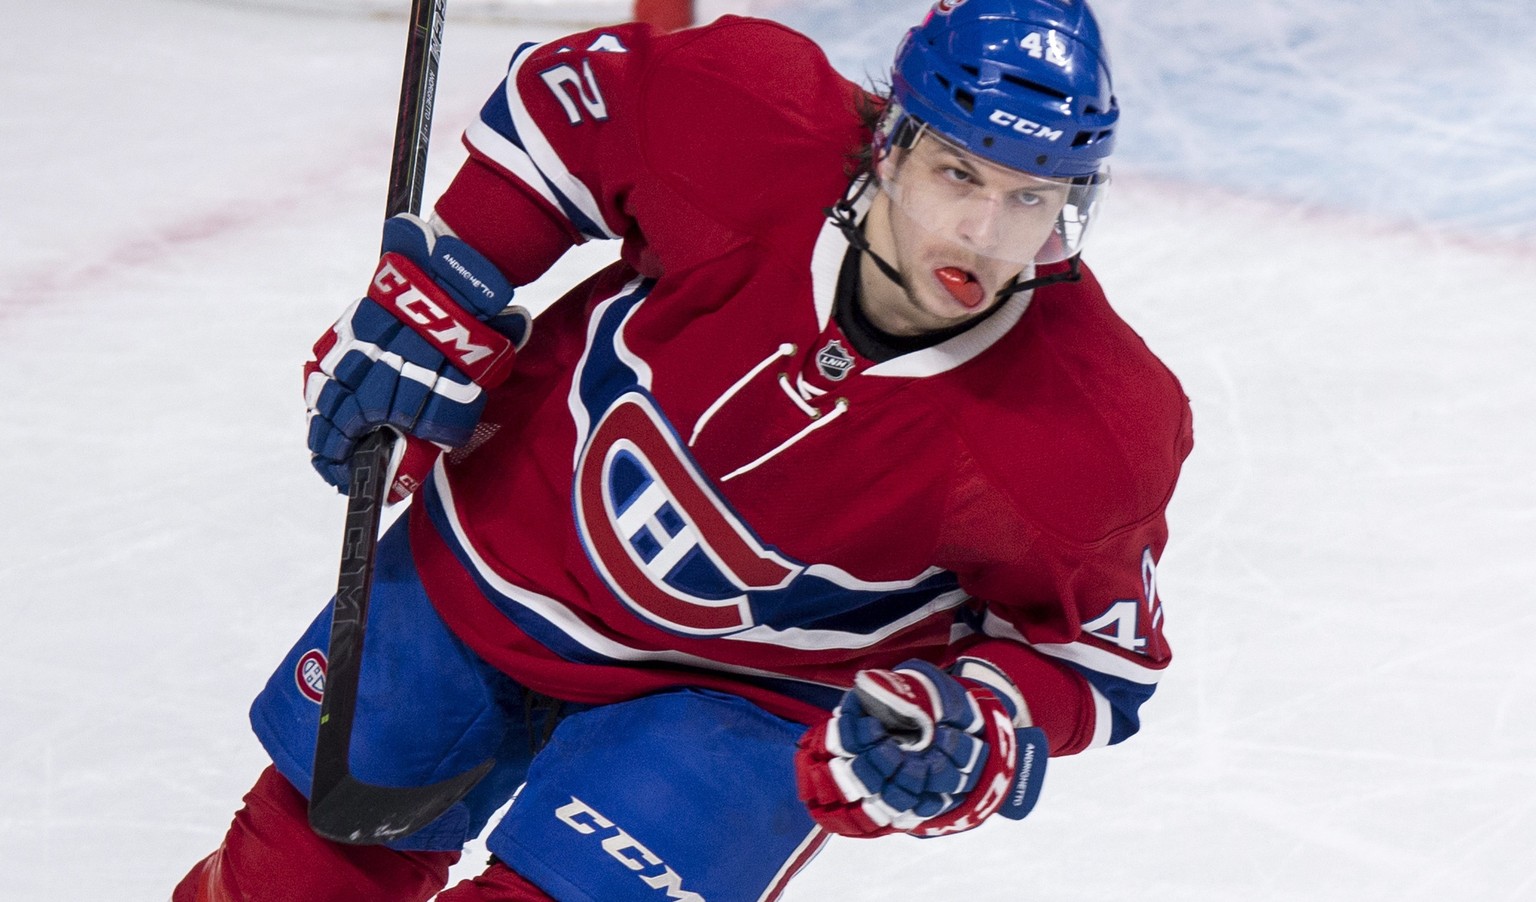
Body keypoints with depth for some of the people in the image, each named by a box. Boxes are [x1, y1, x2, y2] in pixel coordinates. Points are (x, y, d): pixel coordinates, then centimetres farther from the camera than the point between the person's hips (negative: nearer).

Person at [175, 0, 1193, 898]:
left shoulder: (1090, 433, -30)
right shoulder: (750, 122, -29)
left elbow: (1089, 653, -13)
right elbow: (565, 92, -8)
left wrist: (974, 734, -32)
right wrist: (433, 304, -10)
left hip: (742, 692, -2)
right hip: (489, 561, 3)